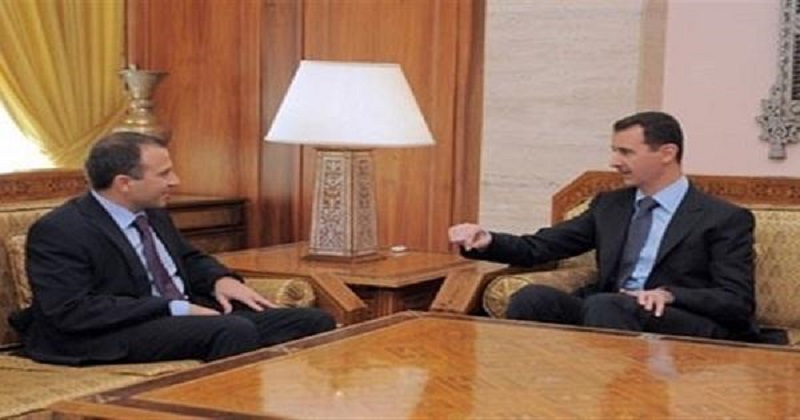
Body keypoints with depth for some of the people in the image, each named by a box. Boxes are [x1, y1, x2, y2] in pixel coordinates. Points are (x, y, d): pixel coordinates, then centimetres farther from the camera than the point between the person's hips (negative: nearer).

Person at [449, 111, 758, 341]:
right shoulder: (609, 205, 23)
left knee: (605, 306, -35)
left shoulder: (725, 220, 6)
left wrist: (669, 294, -20)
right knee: (533, 297, -25)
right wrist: (487, 241, -3)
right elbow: (539, 247, 17)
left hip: (685, 329, -4)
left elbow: (739, 301, -3)